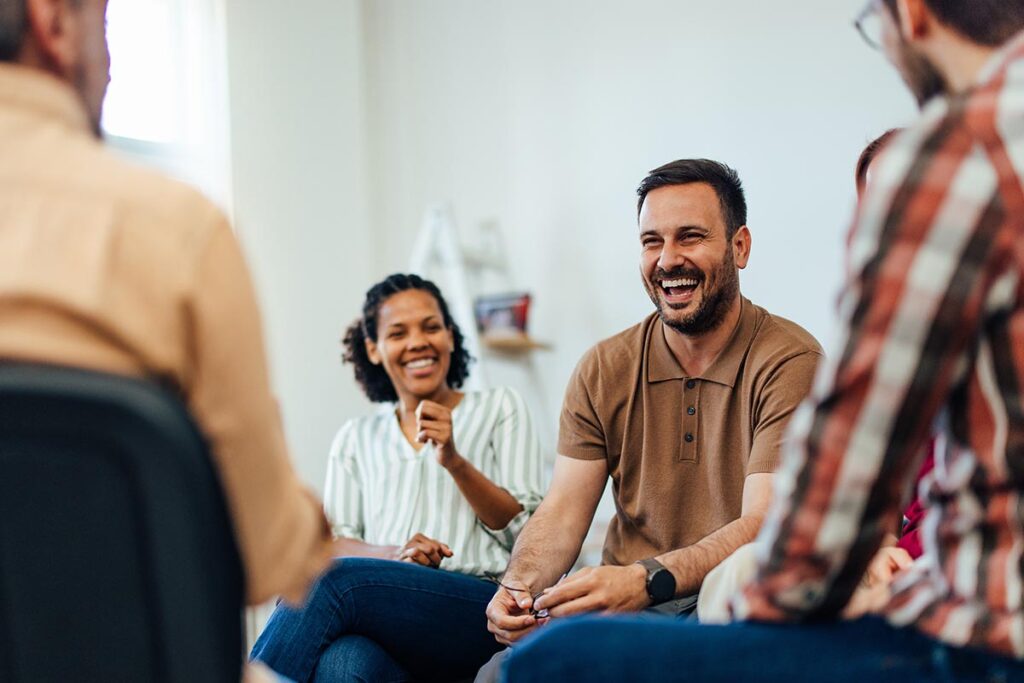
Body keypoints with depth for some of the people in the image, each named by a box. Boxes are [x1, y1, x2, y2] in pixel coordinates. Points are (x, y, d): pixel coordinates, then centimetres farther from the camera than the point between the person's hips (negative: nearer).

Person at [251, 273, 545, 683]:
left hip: (482, 610, -2)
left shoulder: (500, 409, 17)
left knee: (329, 581, -32)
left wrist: (454, 461, -7)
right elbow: (332, 543, 14)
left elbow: (527, 531, 8)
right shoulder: (356, 438, 24)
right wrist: (393, 554, -9)